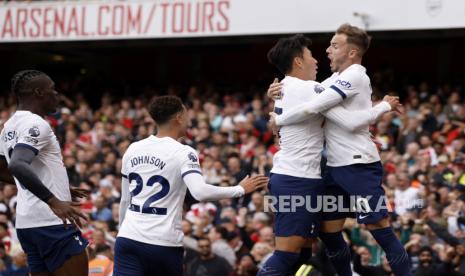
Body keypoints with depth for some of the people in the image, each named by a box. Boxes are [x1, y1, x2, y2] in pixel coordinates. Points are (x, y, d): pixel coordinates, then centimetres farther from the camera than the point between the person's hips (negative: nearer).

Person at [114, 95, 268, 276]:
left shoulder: (132, 149, 10)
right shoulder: (183, 152, -7)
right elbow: (200, 192, -22)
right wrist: (241, 189, -11)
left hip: (128, 239, 4)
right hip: (163, 243, -3)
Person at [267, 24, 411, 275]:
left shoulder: (354, 76, -14)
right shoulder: (339, 77, 14)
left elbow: (312, 108, -20)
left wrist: (279, 120, -6)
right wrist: (283, 89, 2)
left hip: (359, 165, -9)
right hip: (336, 167, 9)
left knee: (380, 229, -9)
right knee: (328, 232, 10)